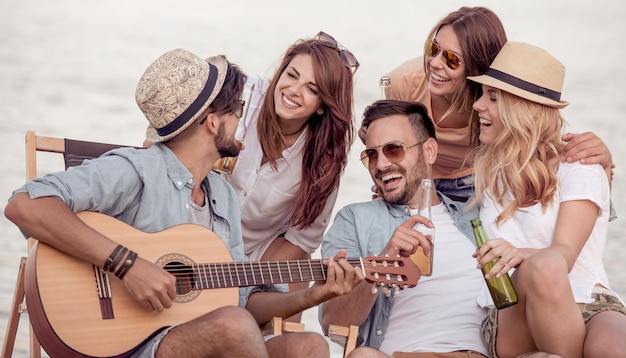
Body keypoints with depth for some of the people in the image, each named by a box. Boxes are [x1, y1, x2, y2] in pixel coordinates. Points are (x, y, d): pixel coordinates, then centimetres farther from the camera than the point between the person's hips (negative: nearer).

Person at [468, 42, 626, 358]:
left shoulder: (578, 166, 4)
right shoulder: (485, 167, 19)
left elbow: (566, 253, -13)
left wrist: (519, 254, -32)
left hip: (589, 305, -3)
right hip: (513, 317, 3)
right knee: (542, 267, -34)